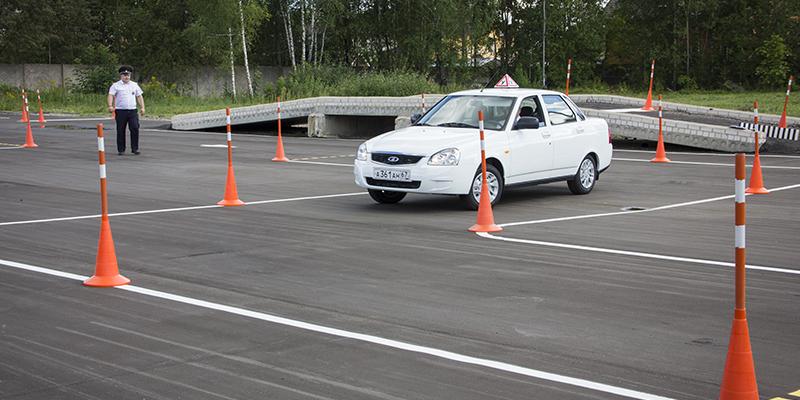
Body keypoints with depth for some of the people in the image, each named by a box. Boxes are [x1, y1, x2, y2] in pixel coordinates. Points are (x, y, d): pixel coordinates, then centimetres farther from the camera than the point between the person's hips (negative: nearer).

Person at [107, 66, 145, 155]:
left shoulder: (134, 85, 15)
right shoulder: (116, 85, 3)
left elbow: (139, 96, 17)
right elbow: (111, 95, -7)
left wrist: (142, 107, 7)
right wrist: (110, 106, -23)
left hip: (132, 111, 2)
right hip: (120, 111, -2)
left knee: (135, 128, -7)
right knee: (120, 131, 2)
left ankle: (135, 148, 2)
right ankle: (121, 150, 10)